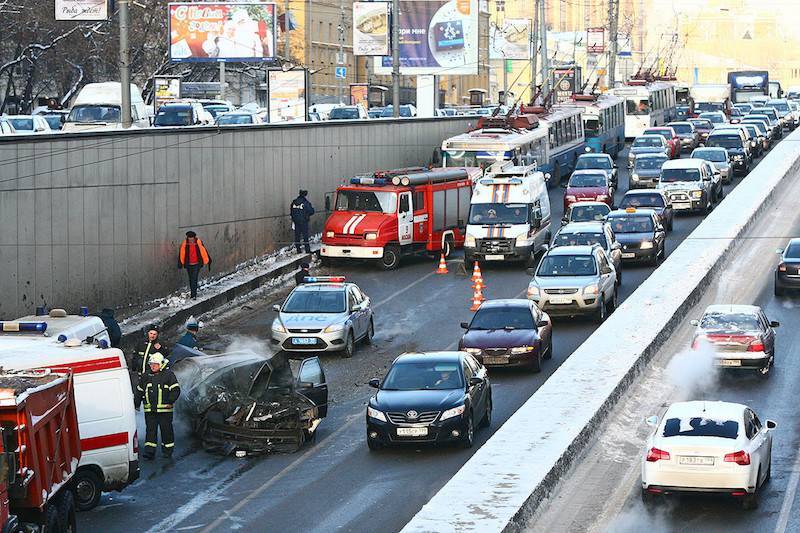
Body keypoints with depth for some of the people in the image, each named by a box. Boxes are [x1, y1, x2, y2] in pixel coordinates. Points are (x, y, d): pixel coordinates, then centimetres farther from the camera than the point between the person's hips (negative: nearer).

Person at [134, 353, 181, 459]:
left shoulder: (168, 375, -1)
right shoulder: (145, 376, 13)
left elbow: (176, 390, -5)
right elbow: (139, 392, 20)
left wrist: (170, 401, -15)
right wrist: (136, 404, 14)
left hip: (164, 410, -4)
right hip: (149, 410, 4)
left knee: (166, 430, 4)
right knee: (150, 430, 0)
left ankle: (167, 450, 14)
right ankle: (149, 451, -2)